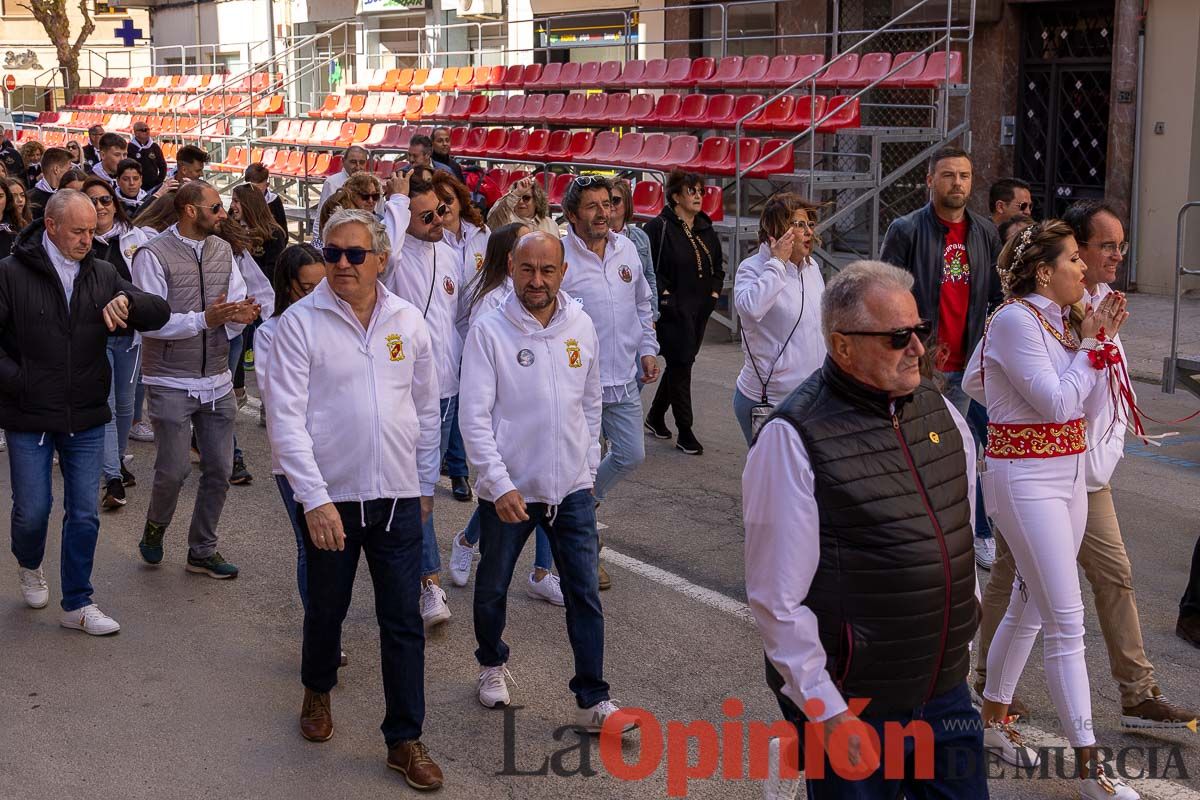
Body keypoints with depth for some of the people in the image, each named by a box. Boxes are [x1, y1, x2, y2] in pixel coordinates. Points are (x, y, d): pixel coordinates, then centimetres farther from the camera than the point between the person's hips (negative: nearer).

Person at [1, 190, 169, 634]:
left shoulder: (103, 274, 4)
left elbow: (159, 313, -1)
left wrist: (127, 301, -21)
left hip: (86, 419, 3)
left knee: (84, 514, 6)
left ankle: (77, 604, 18)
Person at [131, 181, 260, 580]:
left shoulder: (222, 250, 8)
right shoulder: (153, 255, -11)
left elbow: (239, 301, 6)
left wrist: (240, 314, -18)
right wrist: (205, 319, -26)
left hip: (217, 382, 6)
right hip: (172, 383, -5)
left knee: (219, 470, 8)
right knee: (174, 469, -2)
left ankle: (202, 551, 23)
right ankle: (155, 526, 29)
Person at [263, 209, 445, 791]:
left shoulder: (407, 321, 2)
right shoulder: (300, 322, -8)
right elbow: (285, 417, -13)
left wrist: (426, 484, 14)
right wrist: (314, 499, -19)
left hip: (398, 497, 2)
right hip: (329, 497, -2)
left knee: (404, 622, 3)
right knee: (326, 606, 16)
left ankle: (405, 739, 15)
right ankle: (317, 690, 44)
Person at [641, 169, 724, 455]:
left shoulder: (705, 229, 12)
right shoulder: (658, 227, -10)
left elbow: (719, 264, 22)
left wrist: (714, 292, 10)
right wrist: (664, 295, -16)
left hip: (700, 310, 7)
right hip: (674, 311, -7)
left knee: (679, 364, 15)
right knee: (680, 366, -6)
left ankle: (656, 416, 32)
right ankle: (685, 433, 0)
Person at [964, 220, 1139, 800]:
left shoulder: (1060, 320, 9)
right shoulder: (1015, 321, -15)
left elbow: (1089, 410, 8)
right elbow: (1058, 405, -20)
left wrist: (1101, 339, 1)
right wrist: (1091, 345, -9)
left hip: (1067, 473, 9)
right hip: (1026, 479, -9)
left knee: (1029, 605, 18)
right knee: (1067, 622, -8)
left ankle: (993, 718, 33)